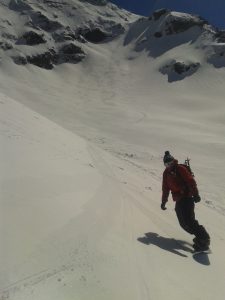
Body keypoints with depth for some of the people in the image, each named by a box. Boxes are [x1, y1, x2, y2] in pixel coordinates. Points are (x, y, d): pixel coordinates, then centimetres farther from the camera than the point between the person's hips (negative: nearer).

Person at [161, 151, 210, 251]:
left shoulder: (180, 169, -7)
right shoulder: (166, 173, 13)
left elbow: (191, 181, -13)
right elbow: (165, 188, 22)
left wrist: (196, 194, -21)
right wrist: (163, 201, 25)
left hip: (187, 197, -7)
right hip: (178, 200, 7)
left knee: (188, 220, -16)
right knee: (183, 223, 1)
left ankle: (204, 240, -9)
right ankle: (200, 236, 12)